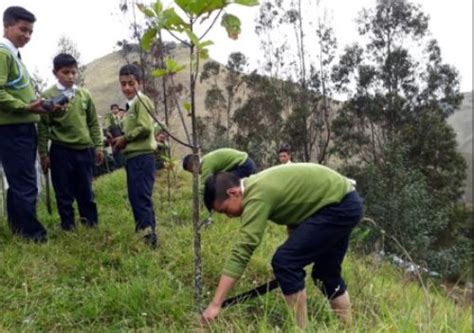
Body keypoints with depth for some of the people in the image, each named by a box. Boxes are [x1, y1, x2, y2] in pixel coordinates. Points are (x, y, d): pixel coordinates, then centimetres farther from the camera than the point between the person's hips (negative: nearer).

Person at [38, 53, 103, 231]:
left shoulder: (84, 95, 6)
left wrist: (98, 146, 6)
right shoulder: (48, 96, -4)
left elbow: (94, 123, 10)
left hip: (85, 149, 3)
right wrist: (43, 153, -6)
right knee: (64, 192, 6)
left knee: (86, 190, 12)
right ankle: (68, 225, 18)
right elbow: (43, 127, -4)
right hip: (61, 151, -3)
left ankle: (91, 223, 24)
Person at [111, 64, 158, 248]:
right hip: (133, 156, 10)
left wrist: (124, 138, -9)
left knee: (142, 195, -14)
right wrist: (121, 140, 7)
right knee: (134, 196, 12)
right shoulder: (131, 104, 21)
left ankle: (149, 231, -16)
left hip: (142, 156, -10)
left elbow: (145, 128, -19)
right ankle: (142, 227, 20)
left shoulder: (142, 101, -8)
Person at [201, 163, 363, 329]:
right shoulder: (256, 186, 6)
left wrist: (215, 304, -27)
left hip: (339, 207, -11)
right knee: (327, 271, 21)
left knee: (284, 261, -15)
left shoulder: (257, 196, -24)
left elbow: (241, 252, -28)